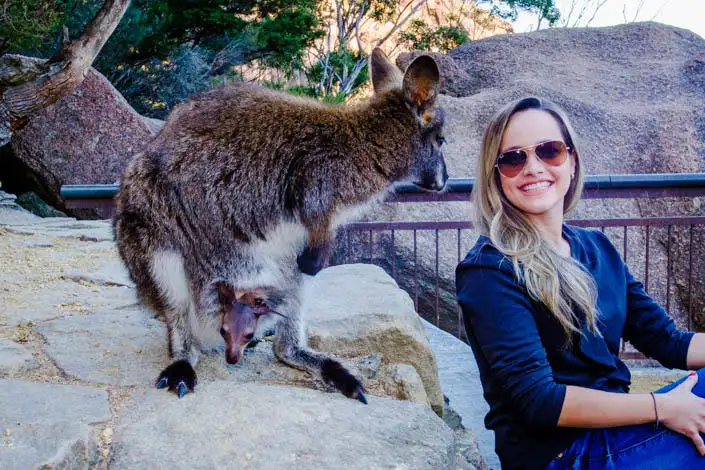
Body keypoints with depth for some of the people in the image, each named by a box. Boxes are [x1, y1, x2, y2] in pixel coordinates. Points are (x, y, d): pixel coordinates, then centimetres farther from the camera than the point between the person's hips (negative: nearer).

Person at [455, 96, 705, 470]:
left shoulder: (596, 248, 8)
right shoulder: (489, 270, -14)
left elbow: (671, 344, 6)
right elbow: (538, 400, -20)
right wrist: (663, 408, -20)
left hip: (613, 428, 7)